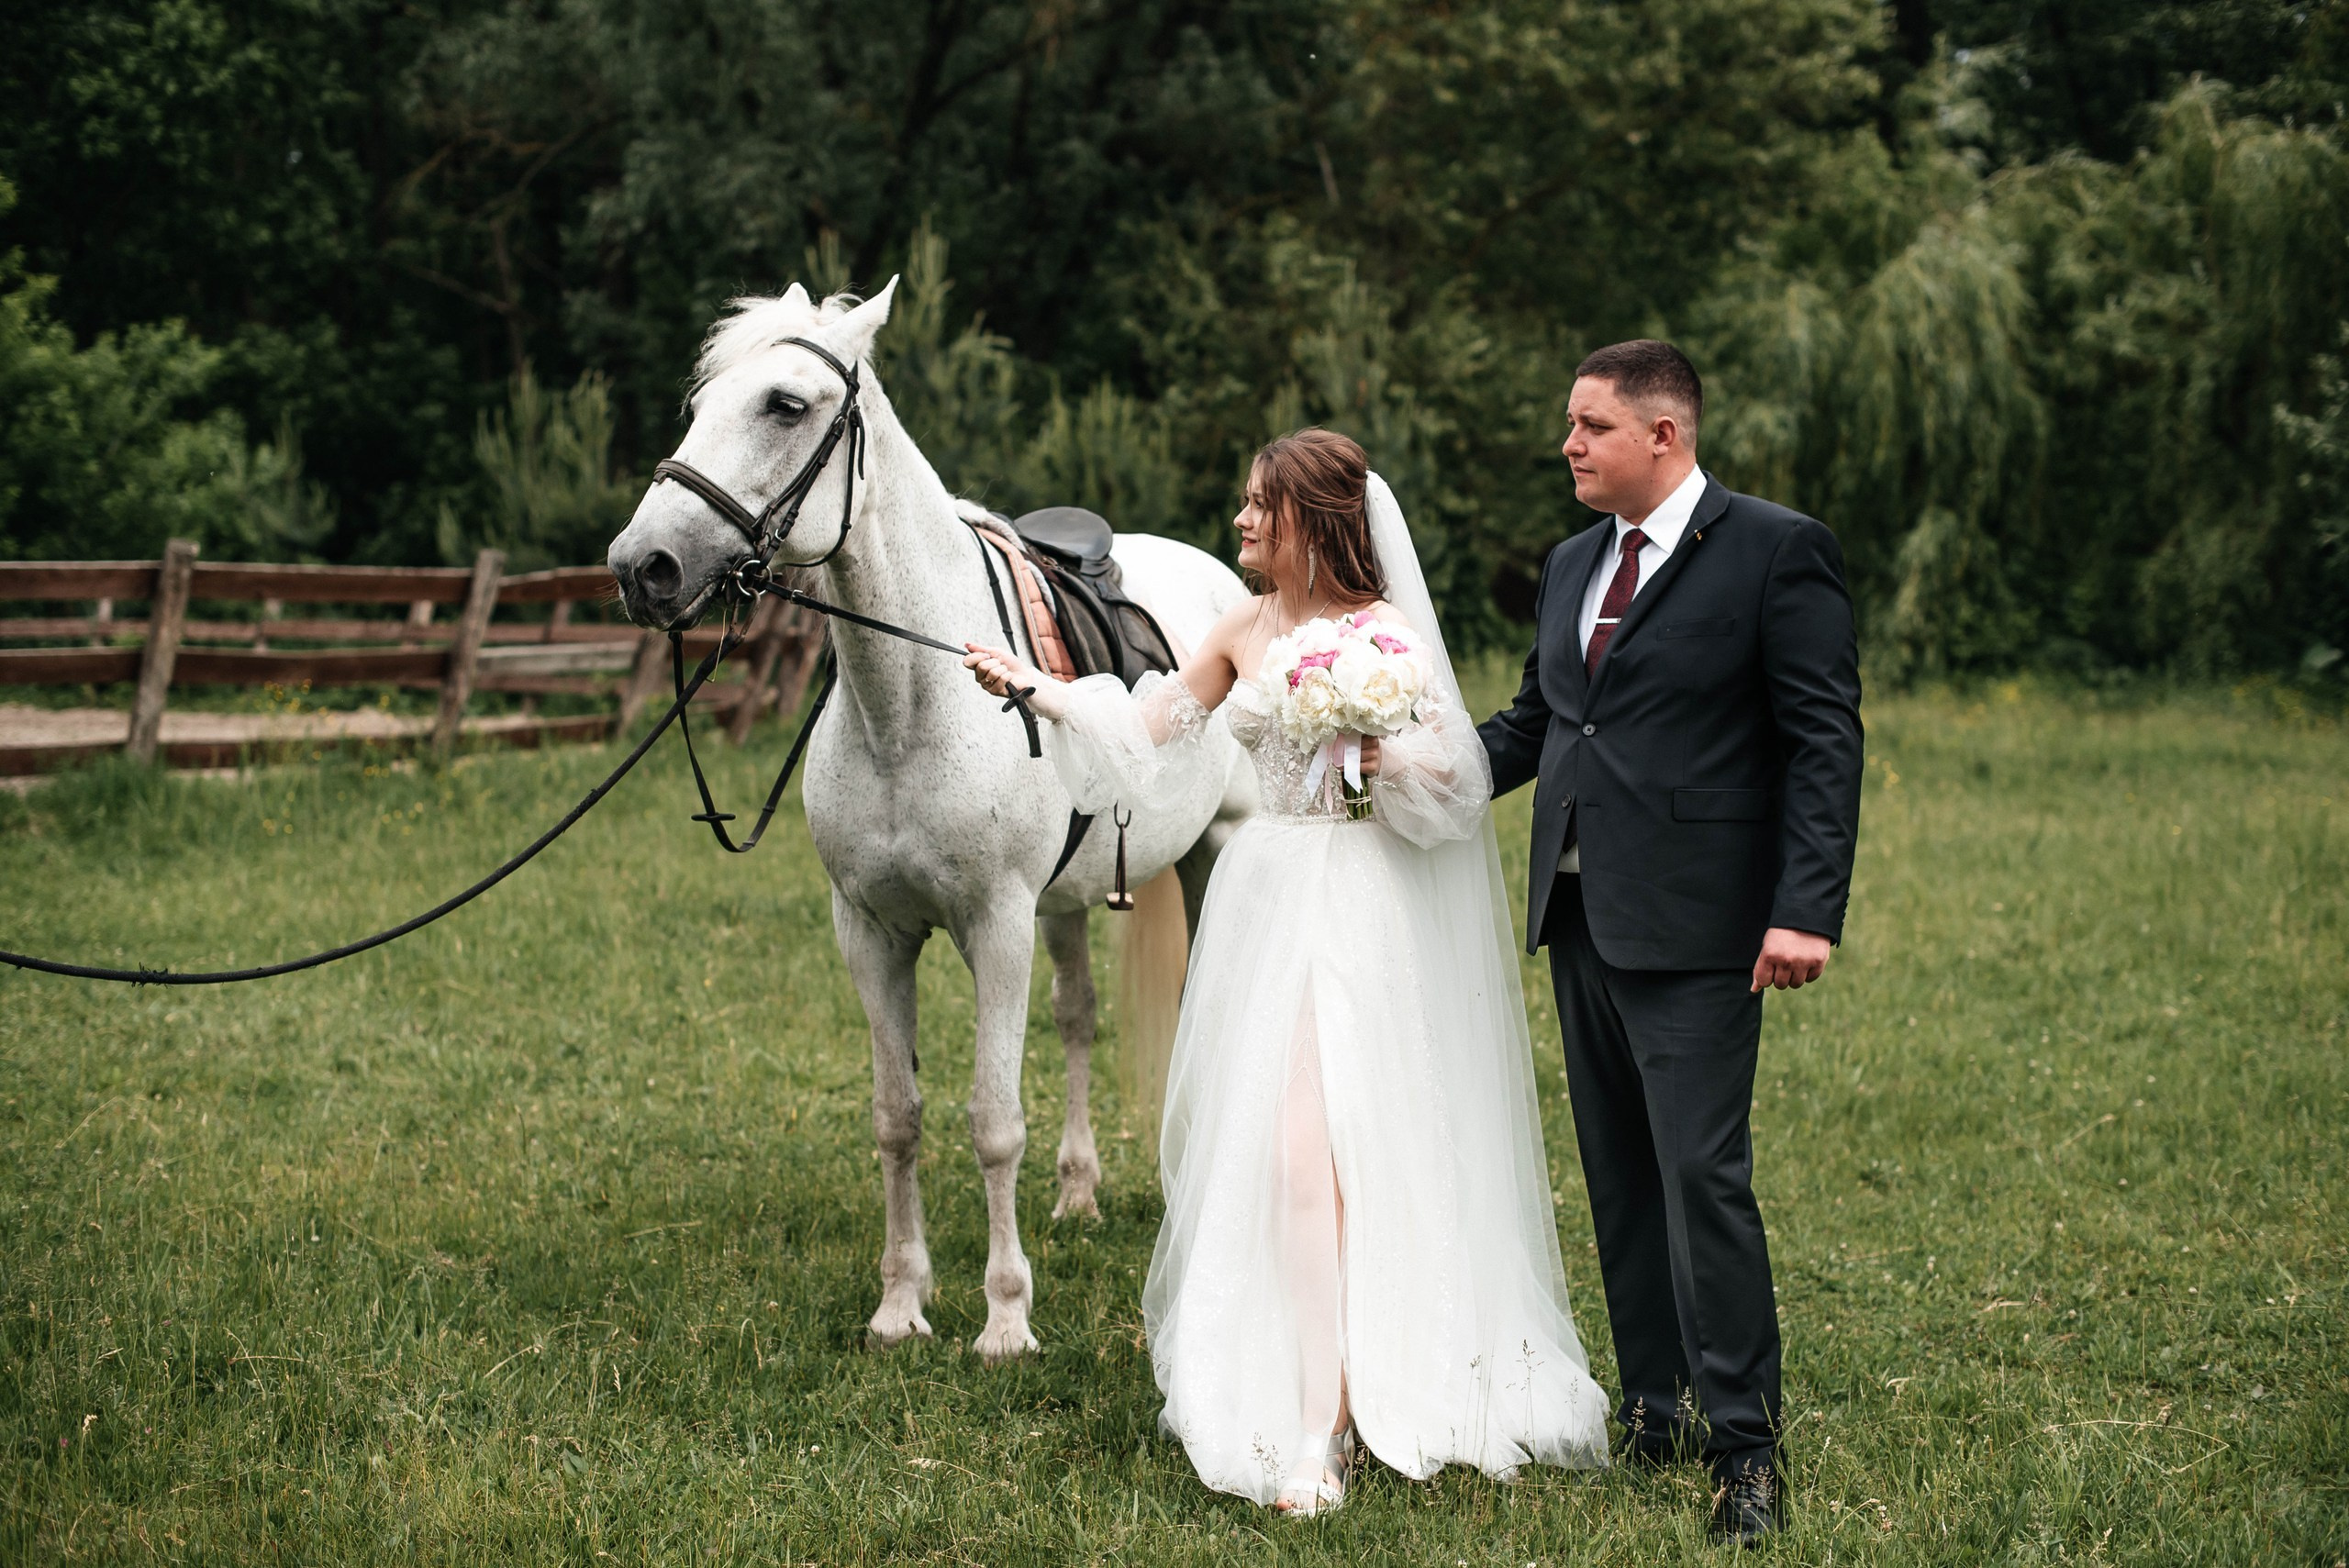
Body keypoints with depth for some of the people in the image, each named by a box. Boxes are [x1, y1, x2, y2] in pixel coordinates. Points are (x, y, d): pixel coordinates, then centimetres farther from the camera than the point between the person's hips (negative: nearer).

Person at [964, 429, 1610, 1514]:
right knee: (1256, 1137, 6)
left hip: (1363, 908, -6)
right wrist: (1037, 688, 7)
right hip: (1268, 898, 6)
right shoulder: (1245, 631, 10)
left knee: (1311, 1140, -13)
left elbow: (1456, 777, -7)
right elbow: (1140, 731, 15)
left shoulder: (1386, 630, -6)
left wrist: (1379, 751, -24)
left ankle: (1321, 1428, -13)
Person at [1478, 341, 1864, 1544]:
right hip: (1579, 917, 8)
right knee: (1620, 1182, 12)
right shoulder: (1572, 565, 15)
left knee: (1703, 1176, -9)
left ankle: (1745, 1445, -1)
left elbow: (1824, 741, -10)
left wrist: (1808, 908, -18)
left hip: (1694, 932, -7)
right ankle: (1656, 1414, 21)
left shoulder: (1776, 552, -7)